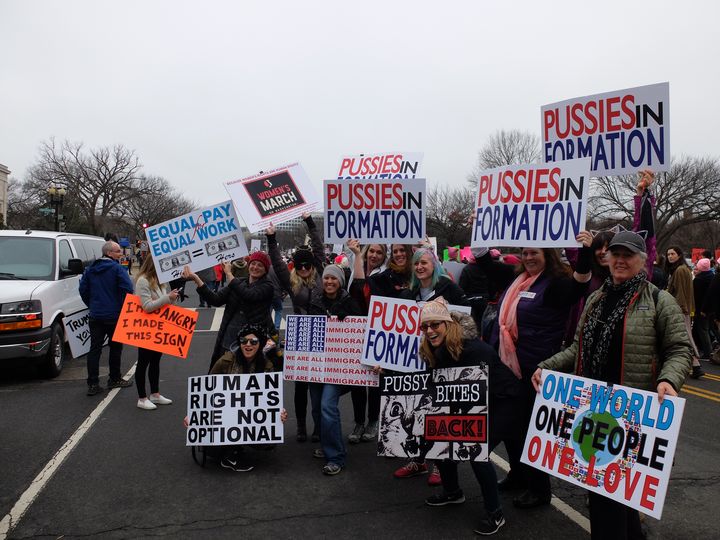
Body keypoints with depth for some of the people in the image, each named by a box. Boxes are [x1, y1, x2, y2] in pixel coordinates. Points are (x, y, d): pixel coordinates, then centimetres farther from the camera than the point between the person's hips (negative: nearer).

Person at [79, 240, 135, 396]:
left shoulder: (90, 269, 10)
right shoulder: (117, 268, -10)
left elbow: (83, 289, 10)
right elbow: (128, 289, -19)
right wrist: (123, 307, -4)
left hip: (95, 315, 5)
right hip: (114, 315, -5)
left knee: (94, 349, 4)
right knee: (115, 347, 10)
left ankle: (92, 384, 1)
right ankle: (114, 379, 19)